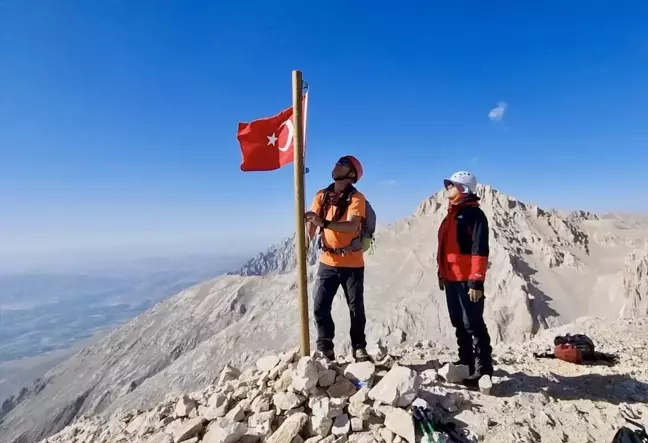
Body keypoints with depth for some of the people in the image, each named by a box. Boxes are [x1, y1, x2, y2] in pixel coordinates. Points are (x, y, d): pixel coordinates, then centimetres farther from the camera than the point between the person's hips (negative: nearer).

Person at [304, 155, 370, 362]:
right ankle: (325, 347, 16)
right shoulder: (322, 196, 5)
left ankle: (359, 347, 25)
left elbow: (352, 226, -26)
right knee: (320, 306, 0)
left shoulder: (356, 198, -10)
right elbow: (311, 223, -5)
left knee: (356, 308, 8)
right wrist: (305, 241, -25)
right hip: (328, 261, 4)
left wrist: (323, 222, -41)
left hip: (352, 263, -3)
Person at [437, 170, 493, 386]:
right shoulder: (452, 214, 16)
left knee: (473, 325, -3)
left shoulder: (474, 214, -11)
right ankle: (466, 362, 29)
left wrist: (476, 282, -21)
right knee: (459, 323, 16)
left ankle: (483, 369, 8)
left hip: (467, 280, -9)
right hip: (451, 279, 9)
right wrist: (441, 273, 19)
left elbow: (480, 251, -18)